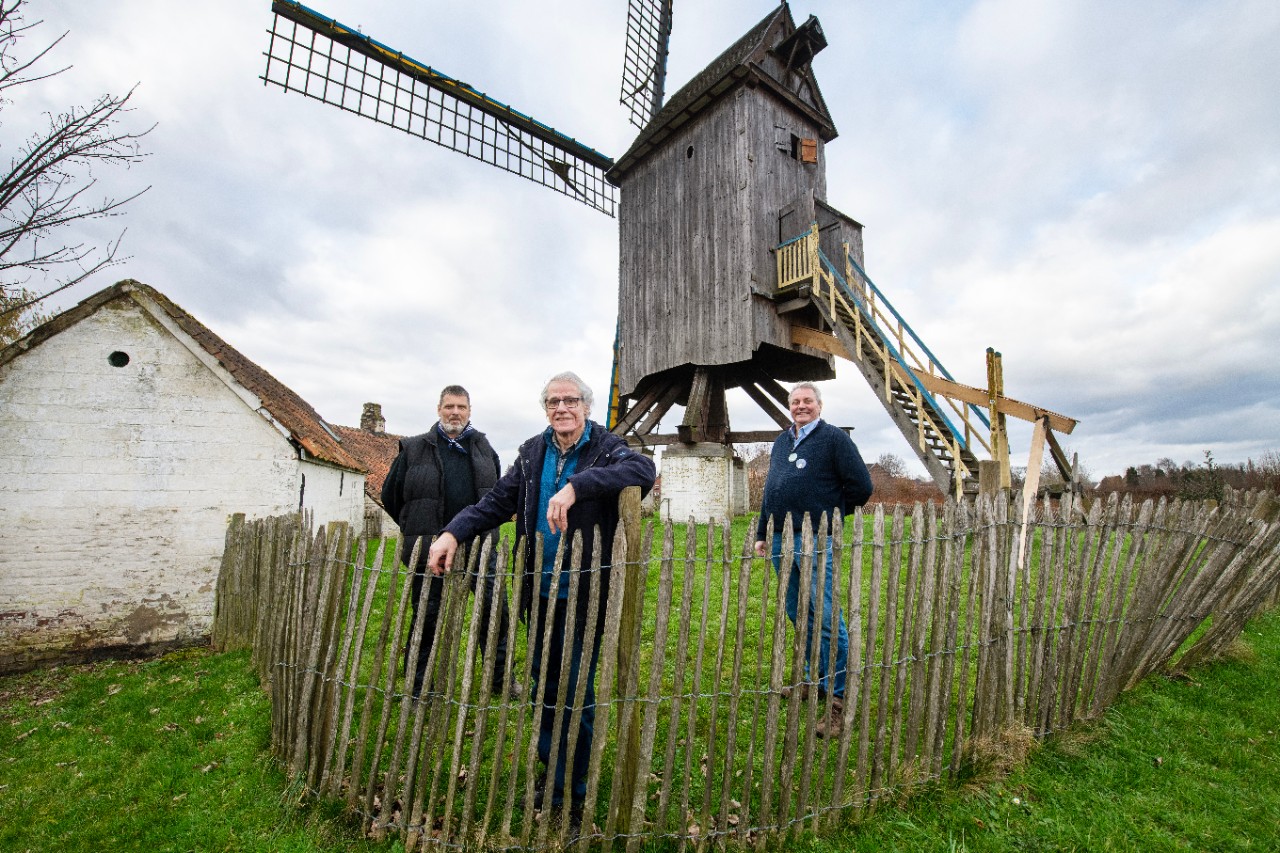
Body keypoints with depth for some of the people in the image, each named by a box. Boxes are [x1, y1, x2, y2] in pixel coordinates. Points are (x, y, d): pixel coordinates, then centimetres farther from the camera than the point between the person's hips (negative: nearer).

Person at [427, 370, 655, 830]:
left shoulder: (605, 448, -11)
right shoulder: (533, 453, 4)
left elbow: (643, 470, -32)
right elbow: (496, 502, 3)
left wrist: (575, 486, -40)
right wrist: (453, 532, -13)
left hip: (586, 595, -5)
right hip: (540, 592, 5)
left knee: (577, 693, 8)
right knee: (544, 686, 20)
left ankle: (574, 796, 31)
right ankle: (551, 773, 44)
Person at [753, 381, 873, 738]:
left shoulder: (834, 437, -3)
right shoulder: (782, 441, 17)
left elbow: (861, 486, -5)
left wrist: (830, 514, 2)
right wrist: (761, 532, 17)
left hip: (815, 541, -7)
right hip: (781, 538, 7)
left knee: (826, 618, -5)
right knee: (798, 615, 15)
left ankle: (839, 697, 7)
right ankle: (818, 680, 32)